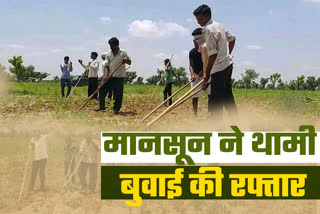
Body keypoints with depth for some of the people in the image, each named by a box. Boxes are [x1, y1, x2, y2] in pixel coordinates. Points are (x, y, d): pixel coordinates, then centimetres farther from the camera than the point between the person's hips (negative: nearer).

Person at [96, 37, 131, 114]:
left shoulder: (123, 53, -1)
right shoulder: (109, 54, 6)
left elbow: (129, 62, 3)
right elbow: (106, 66, 3)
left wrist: (126, 60, -20)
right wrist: (106, 75, -12)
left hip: (120, 77, -3)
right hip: (110, 76, 3)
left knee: (118, 94, -2)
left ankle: (116, 109, 9)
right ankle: (102, 106, 13)